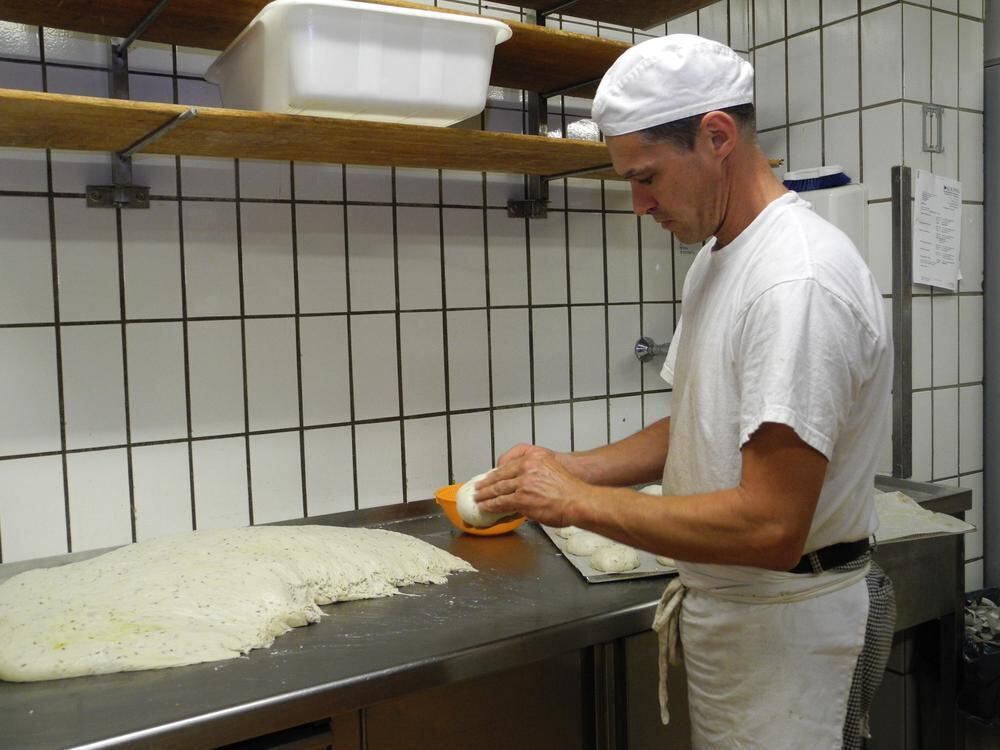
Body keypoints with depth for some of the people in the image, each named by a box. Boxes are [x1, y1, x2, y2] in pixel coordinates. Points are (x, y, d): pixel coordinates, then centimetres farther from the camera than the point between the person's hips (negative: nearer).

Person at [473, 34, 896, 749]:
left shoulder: (799, 280, -25)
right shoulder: (717, 257, 7)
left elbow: (769, 527, -29)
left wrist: (580, 501, -22)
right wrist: (569, 468, -1)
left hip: (787, 626, -8)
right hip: (722, 603, 9)